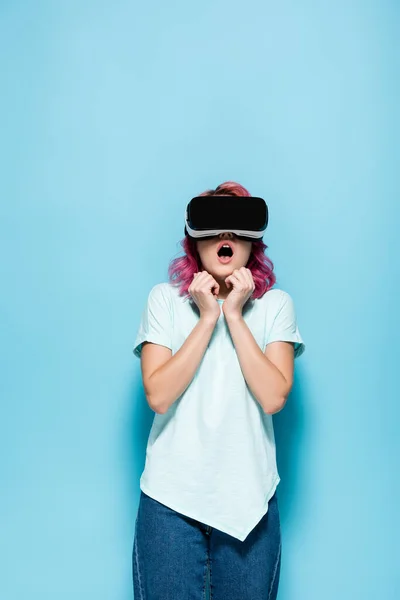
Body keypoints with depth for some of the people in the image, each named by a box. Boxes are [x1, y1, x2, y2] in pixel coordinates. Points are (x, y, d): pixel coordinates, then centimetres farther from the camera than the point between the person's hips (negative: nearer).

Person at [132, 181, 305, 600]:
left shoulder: (275, 304, 0)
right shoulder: (165, 298, -1)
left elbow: (273, 397, -12)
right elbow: (158, 396, -12)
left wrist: (234, 314, -13)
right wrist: (207, 317, -13)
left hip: (249, 499, 1)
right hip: (172, 495, 0)